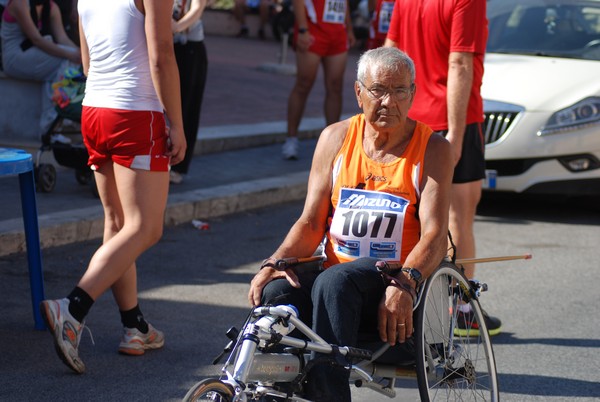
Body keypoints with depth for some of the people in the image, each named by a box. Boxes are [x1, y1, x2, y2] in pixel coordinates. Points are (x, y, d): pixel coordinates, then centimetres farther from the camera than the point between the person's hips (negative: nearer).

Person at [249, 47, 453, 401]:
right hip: (337, 270, 3)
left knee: (334, 283, -36)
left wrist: (404, 283, -30)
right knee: (276, 293, -29)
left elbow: (435, 235, -9)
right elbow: (311, 222, 10)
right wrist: (274, 263, -10)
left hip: (395, 289, -3)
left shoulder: (432, 149, 2)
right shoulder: (336, 138, 12)